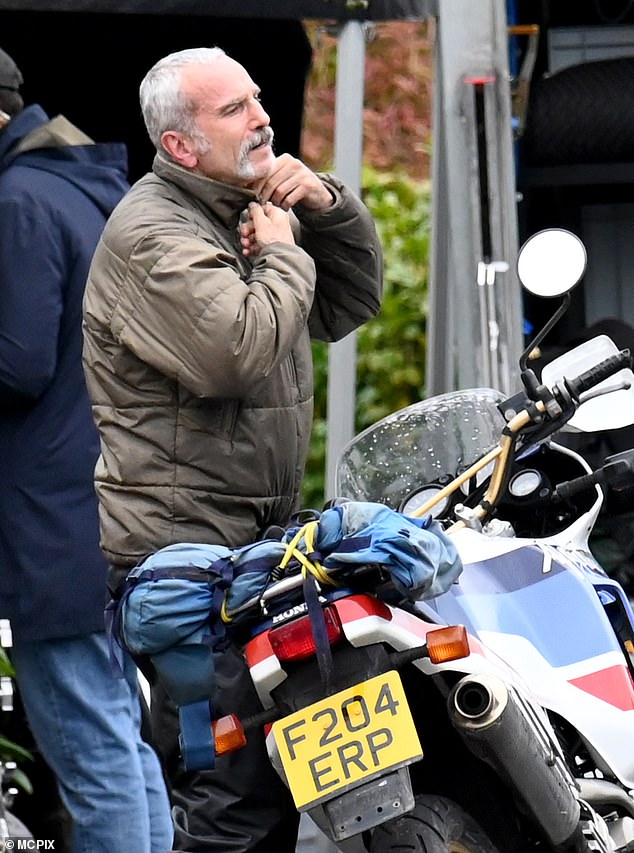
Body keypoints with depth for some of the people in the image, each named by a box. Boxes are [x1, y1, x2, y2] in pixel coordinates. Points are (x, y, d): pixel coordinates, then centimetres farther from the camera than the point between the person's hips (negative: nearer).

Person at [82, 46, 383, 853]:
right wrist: (282, 255, -10)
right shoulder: (152, 232, -13)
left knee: (287, 780, 14)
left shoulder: (247, 208, 17)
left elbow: (352, 303, 21)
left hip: (257, 540, 10)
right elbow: (238, 350, -27)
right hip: (178, 551, -10)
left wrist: (328, 208, 5)